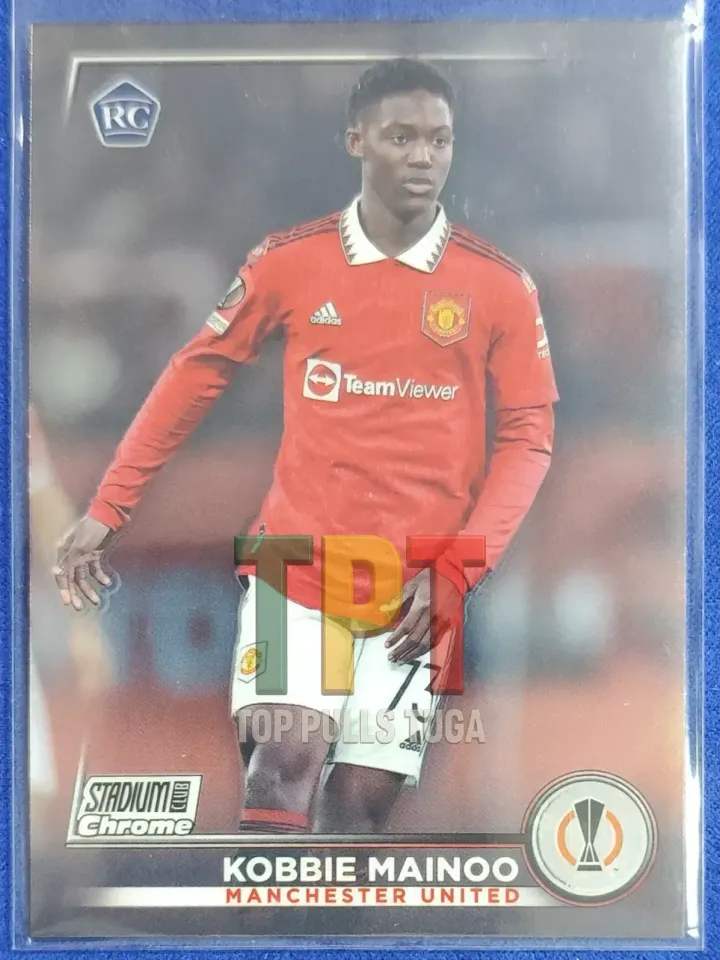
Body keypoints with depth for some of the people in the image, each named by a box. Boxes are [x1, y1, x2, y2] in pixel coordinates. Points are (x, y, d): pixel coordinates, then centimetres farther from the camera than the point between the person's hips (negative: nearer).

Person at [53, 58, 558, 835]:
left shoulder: (500, 286, -1)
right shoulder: (289, 261, -1)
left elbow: (526, 436, 2)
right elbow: (196, 375, 7)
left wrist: (458, 567, -10)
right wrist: (107, 509, 5)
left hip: (419, 588, 0)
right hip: (298, 559, 0)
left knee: (360, 800, 2)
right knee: (284, 762, -15)